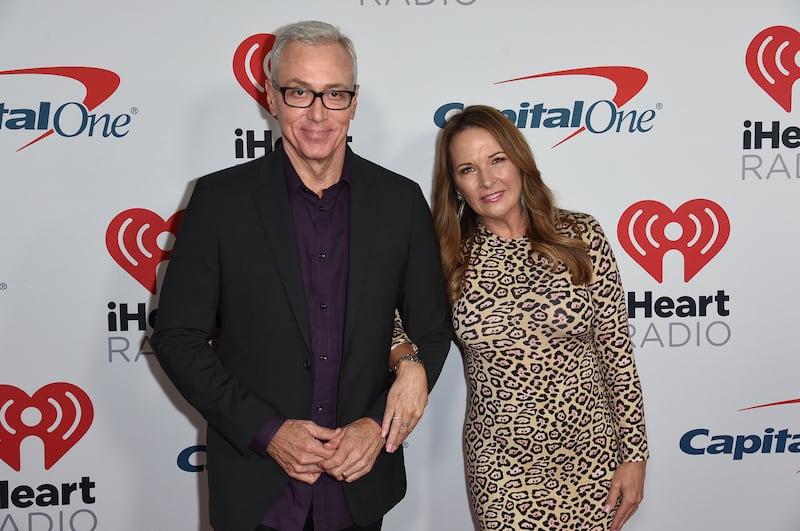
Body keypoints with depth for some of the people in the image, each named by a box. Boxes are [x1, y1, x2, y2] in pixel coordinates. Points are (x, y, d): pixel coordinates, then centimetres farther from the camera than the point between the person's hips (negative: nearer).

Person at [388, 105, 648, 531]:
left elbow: (617, 349, -2)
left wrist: (635, 454, -1)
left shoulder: (580, 235, -6)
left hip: (589, 454, 0)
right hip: (500, 465, 0)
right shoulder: (448, 256, -4)